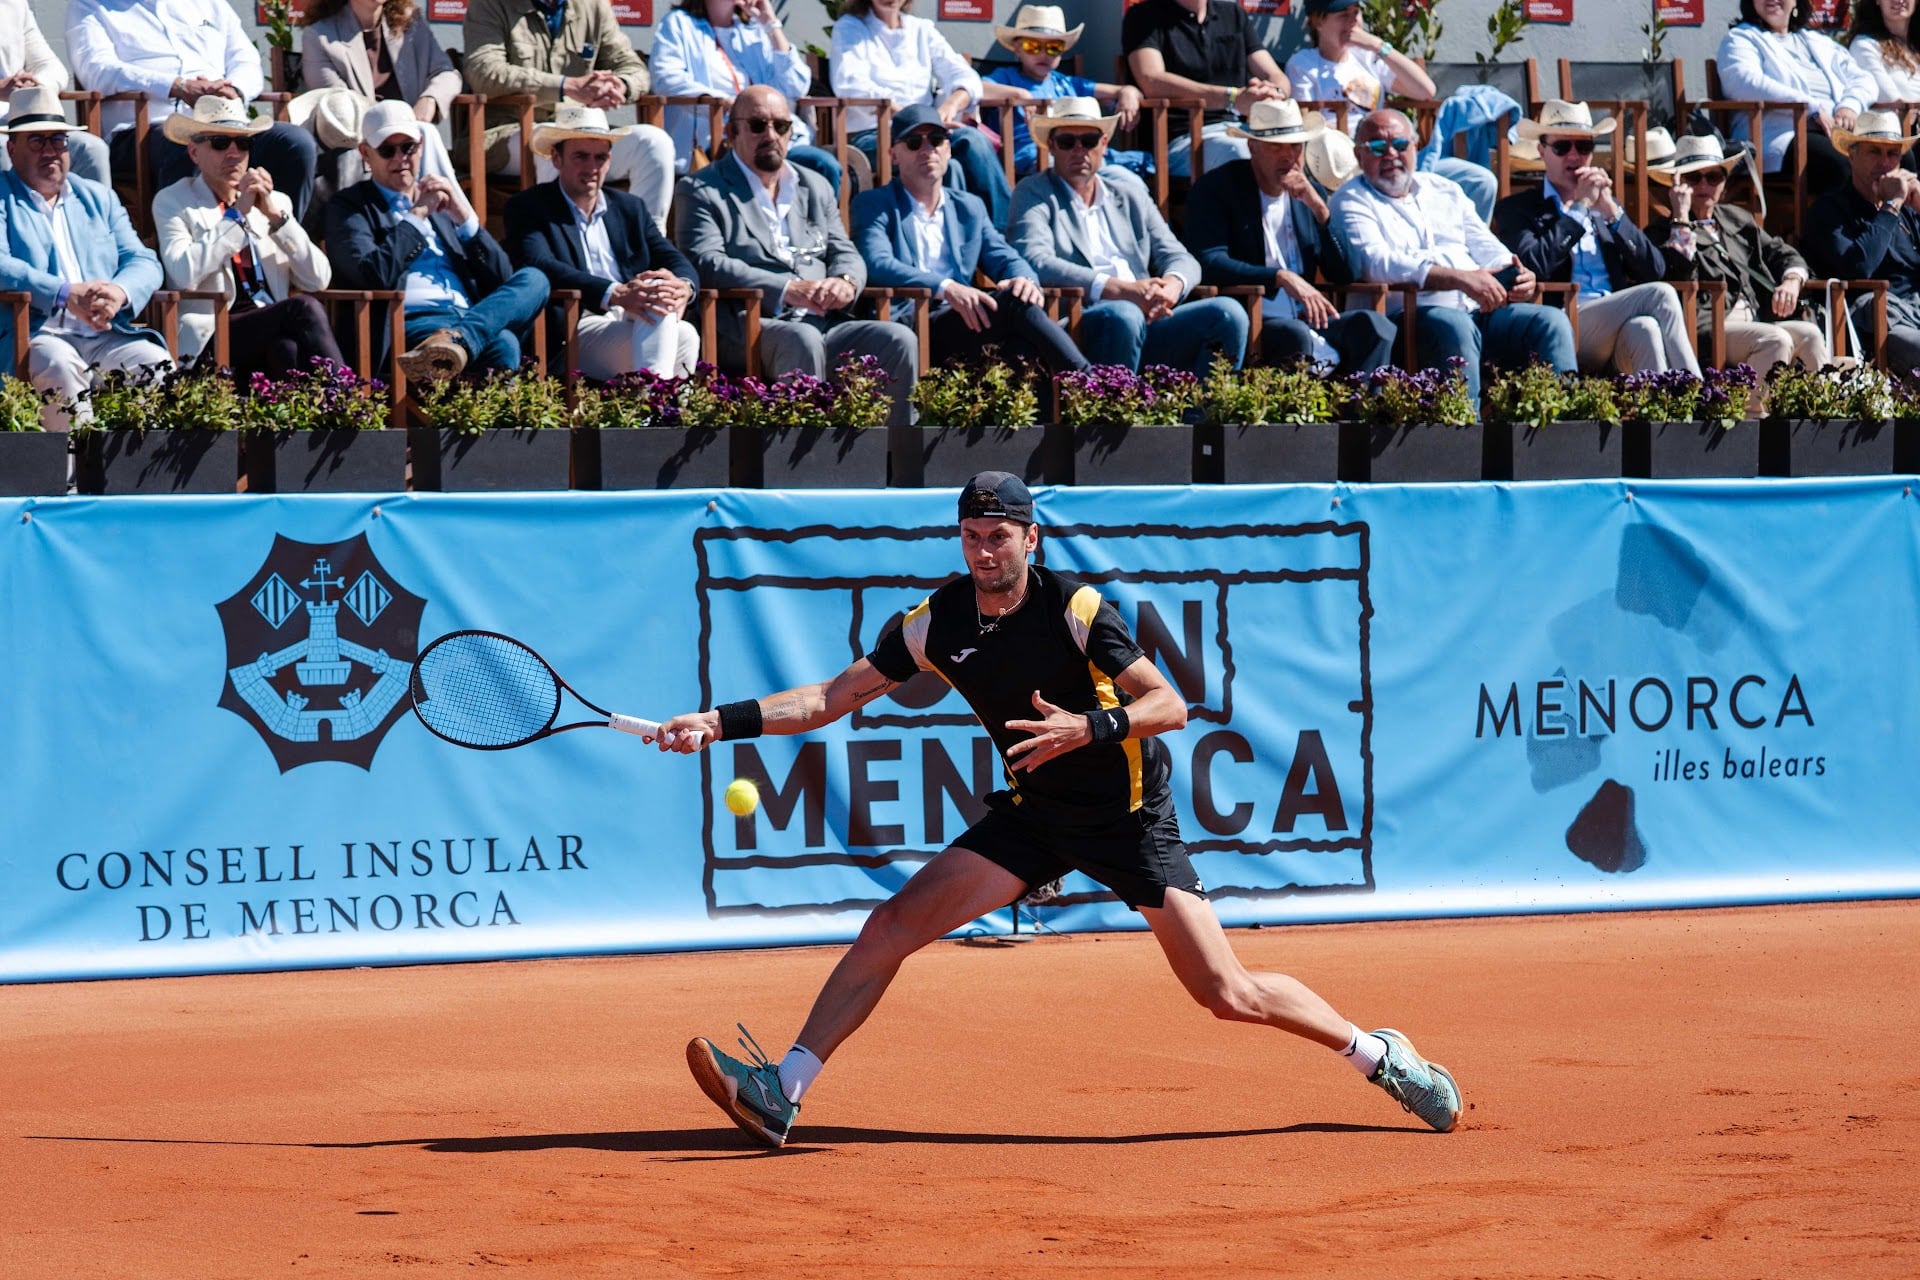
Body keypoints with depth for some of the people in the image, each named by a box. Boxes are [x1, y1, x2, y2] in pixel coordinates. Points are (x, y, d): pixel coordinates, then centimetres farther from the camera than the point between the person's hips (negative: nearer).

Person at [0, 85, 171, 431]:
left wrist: (120, 292, -11)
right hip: (35, 336, -4)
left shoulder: (99, 198, 25)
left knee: (157, 364, -25)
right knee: (60, 366, -37)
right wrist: (66, 295, -22)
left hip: (106, 336, 4)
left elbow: (143, 261, 15)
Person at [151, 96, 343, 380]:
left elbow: (319, 279, 8)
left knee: (287, 349, -33)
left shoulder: (275, 202, 21)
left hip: (276, 331, 4)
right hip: (211, 339, -4)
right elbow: (185, 274, -11)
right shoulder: (172, 202, 9)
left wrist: (275, 215, -1)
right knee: (304, 308, -28)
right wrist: (237, 213, -6)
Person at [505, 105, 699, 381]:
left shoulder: (630, 208, 25)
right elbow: (538, 266, -13)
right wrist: (616, 294, -28)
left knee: (685, 334, -29)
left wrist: (683, 287, -15)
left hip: (633, 322, 6)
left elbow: (675, 261, 14)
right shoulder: (527, 208, 6)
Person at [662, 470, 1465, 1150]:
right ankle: (781, 1097, -10)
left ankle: (1380, 1056, 13)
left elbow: (1169, 706, -20)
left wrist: (1088, 729, -37)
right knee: (893, 926, -11)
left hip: (1129, 815, -4)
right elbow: (832, 698, 0)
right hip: (1033, 813, 5)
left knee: (1228, 995, -9)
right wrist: (725, 722, -9)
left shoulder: (1075, 610, -19)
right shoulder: (939, 624, -6)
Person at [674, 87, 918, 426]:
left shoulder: (816, 187, 26)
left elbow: (846, 254, 20)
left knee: (899, 340, -19)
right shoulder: (703, 191, 7)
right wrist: (788, 290, -18)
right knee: (803, 340, -37)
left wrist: (845, 282, -7)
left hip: (825, 325, 6)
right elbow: (707, 263, -8)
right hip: (747, 331, -6)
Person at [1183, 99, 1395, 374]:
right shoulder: (1215, 189, 1)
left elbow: (1344, 276, 10)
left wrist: (1319, 208, -3)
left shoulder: (1308, 194, 16)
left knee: (1373, 325, -22)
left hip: (1305, 321, 5)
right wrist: (1281, 278, -24)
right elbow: (1208, 263, -13)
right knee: (1294, 333, -36)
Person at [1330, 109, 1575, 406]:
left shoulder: (1444, 191, 27)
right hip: (1412, 313, -6)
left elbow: (1486, 248, 24)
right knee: (1455, 326, -38)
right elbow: (1377, 263, -9)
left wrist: (1517, 276, -3)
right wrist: (1460, 279, -20)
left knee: (1551, 321, -17)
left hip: (1481, 311, 6)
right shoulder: (1352, 201, 8)